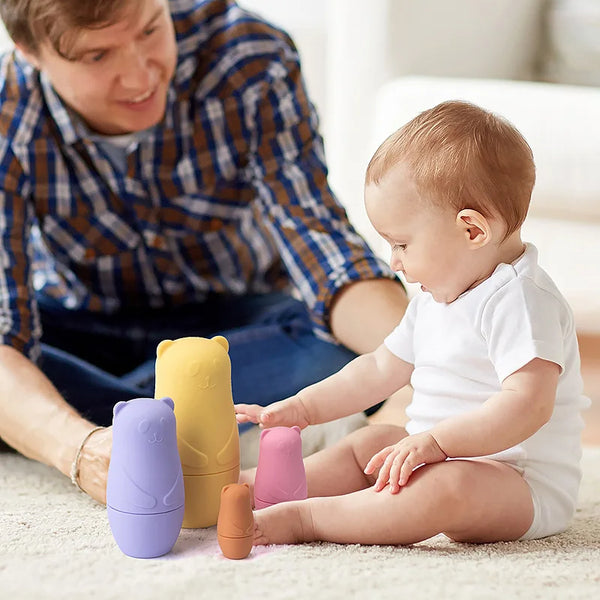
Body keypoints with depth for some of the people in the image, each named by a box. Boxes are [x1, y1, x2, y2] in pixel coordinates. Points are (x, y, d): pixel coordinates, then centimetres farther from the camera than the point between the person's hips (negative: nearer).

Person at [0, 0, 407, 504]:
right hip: (77, 325, -1)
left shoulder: (250, 60, -26)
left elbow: (318, 239, -28)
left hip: (233, 317, 1)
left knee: (352, 341, -31)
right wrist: (79, 448, -55)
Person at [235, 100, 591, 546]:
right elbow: (381, 368, 24)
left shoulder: (519, 300, -20)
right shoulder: (435, 300, 13)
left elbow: (528, 405, -31)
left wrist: (435, 442, -37)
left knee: (449, 487, -37)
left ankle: (300, 519, -36)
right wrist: (302, 408, 20)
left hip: (525, 487, -10)